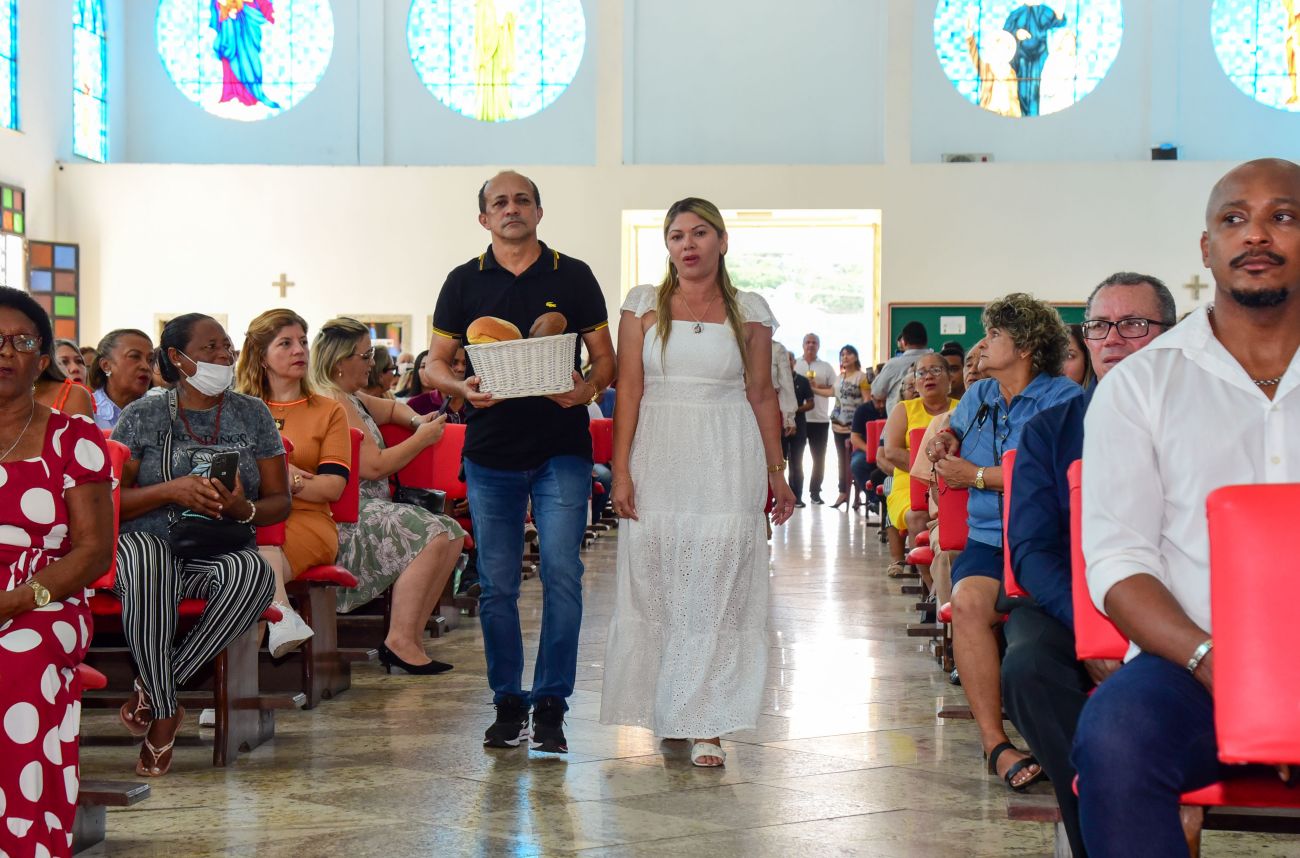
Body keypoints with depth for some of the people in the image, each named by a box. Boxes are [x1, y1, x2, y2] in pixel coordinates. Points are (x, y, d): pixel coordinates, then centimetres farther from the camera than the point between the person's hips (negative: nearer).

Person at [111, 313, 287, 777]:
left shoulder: (252, 414, 10)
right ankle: (165, 712, -27)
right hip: (147, 545, -2)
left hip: (220, 551, 2)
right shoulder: (143, 416, 5)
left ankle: (152, 689, -20)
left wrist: (244, 509, -14)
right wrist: (172, 490, -17)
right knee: (147, 556, -39)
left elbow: (280, 501, 9)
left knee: (255, 572, -34)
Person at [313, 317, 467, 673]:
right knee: (431, 537, -25)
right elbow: (374, 466, -17)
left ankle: (411, 637, -8)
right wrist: (422, 439, -6)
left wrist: (417, 420, 18)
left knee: (451, 534, -4)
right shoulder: (333, 403, -13)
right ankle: (400, 642, -22)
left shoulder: (351, 398, 19)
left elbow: (391, 408, 41)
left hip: (368, 508, 10)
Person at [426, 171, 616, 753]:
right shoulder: (465, 282, 9)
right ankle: (508, 705, 16)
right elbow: (436, 362, 10)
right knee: (496, 586, 4)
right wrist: (461, 387, -12)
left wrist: (586, 387, -13)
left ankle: (550, 706, 2)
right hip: (490, 452, 1)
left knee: (562, 575, -7)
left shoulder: (573, 277, 7)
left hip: (561, 449, -1)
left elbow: (605, 358, 8)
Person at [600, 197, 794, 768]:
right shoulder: (644, 305, 6)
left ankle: (706, 725, 3)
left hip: (727, 464, 0)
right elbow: (629, 389, 2)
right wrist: (621, 471, -5)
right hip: (658, 461, 0)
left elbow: (762, 395, 10)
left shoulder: (749, 312, 8)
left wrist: (777, 473, 8)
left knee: (718, 590, -2)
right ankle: (667, 713, 16)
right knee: (656, 588, 2)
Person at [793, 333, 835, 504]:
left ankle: (815, 492, 14)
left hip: (820, 419, 1)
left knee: (819, 458, 5)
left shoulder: (826, 367, 10)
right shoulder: (794, 365, 8)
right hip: (798, 418, -1)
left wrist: (815, 388, -9)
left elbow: (834, 390, 3)